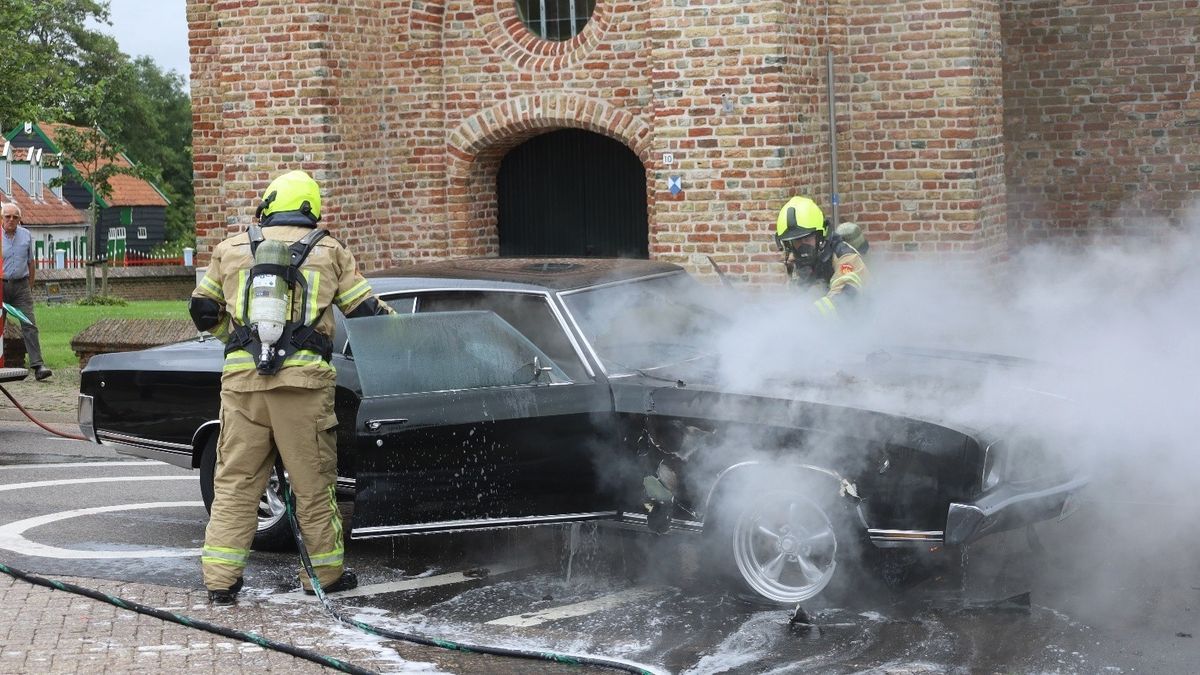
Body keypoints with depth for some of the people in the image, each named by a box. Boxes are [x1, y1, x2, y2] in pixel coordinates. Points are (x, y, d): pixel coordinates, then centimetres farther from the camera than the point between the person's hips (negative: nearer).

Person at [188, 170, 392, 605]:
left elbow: (203, 311, 19)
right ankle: (325, 573, 18)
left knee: (235, 482, 7)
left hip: (241, 379, 2)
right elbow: (367, 311, 9)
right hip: (303, 378, -2)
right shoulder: (330, 252, 8)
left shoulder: (230, 250, 13)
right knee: (313, 482, 8)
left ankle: (220, 580, 5)